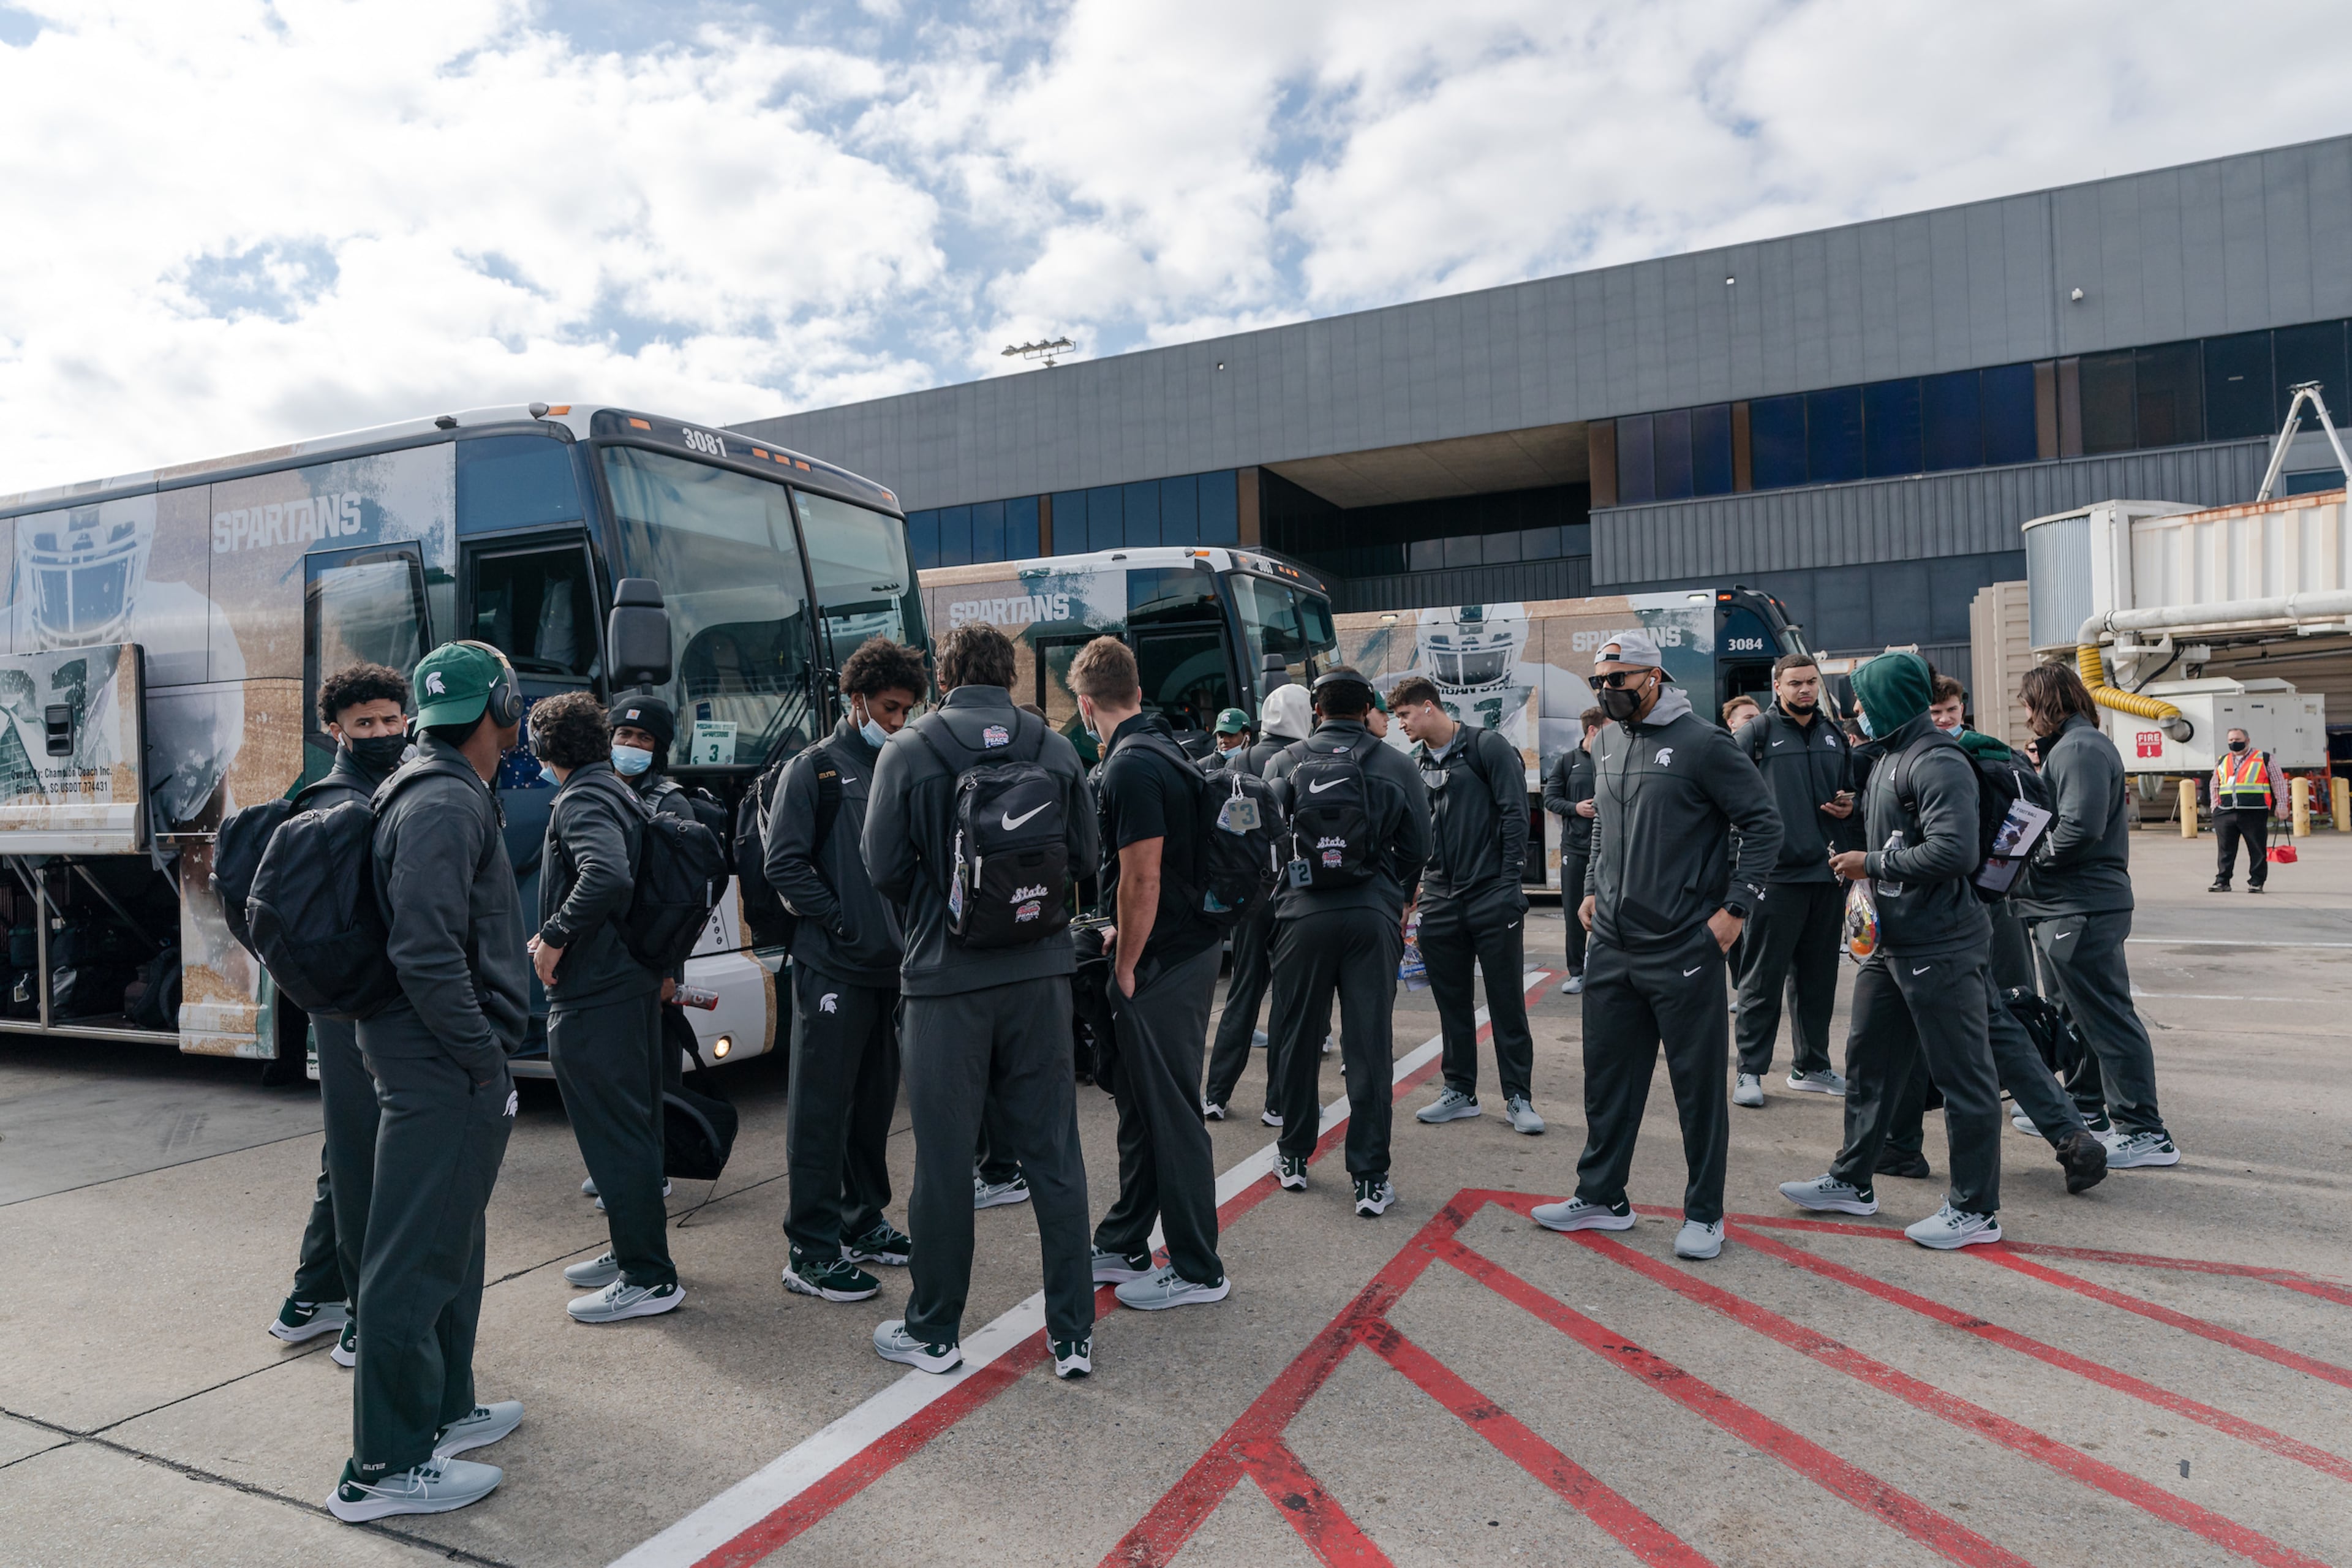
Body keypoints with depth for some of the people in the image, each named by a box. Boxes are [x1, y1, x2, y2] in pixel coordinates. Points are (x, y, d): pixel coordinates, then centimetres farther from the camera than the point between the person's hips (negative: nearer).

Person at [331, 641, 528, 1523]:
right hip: (443, 1068, -11)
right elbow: (426, 954, -25)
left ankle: (443, 1410, 34)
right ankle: (385, 1468, 8)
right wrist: (485, 1059, -18)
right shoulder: (444, 805, -17)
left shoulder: (450, 795, 16)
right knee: (416, 1258, -2)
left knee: (450, 1246, 20)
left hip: (444, 1063, 11)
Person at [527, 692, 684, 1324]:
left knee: (613, 1135, -3)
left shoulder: (582, 801, -14)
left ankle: (649, 1278, 4)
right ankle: (632, 1254, 31)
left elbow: (608, 875, -32)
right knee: (633, 1124, 18)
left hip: (591, 994, -10)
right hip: (635, 981, 10)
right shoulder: (620, 792, 14)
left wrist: (555, 936, -20)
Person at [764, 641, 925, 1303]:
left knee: (876, 1104, 15)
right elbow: (785, 864, -10)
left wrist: (906, 925, 5)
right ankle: (811, 1251, 6)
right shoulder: (815, 769, -3)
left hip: (893, 968, 7)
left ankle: (864, 1222, 28)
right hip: (834, 969, -6)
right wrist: (842, 922, -13)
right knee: (822, 1110, -1)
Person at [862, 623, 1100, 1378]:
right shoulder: (1055, 749, 1)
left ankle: (932, 1332, 24)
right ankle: (1073, 1335, 18)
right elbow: (1084, 854, 5)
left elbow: (884, 866, -6)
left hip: (947, 976, -2)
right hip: (1040, 972, 3)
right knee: (1054, 1154, 11)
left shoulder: (906, 753, -6)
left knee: (943, 1161, 9)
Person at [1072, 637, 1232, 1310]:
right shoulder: (1162, 750, 12)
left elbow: (1142, 882, -21)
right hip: (1184, 948, 10)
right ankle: (1122, 1247, 32)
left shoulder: (1131, 768, -19)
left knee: (1171, 1116, 2)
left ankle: (1197, 1271, 15)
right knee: (1139, 1109, 18)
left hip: (1161, 967, -10)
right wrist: (1125, 936, 20)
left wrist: (1127, 967, -12)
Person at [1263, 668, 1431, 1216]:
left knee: (1297, 1040, 14)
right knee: (1369, 1047, 4)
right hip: (1374, 917, 0)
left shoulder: (1284, 764, 0)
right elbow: (1418, 847, 5)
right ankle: (1370, 1179, 7)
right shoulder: (1397, 766, 2)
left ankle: (1294, 1158, 26)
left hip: (1302, 916, 0)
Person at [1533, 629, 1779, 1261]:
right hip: (1611, 947, 7)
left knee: (1698, 1082, 5)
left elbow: (1764, 824, -9)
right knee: (1607, 1073, 14)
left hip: (1683, 949, -6)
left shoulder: (1703, 743, -11)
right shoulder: (1606, 742, 10)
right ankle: (1601, 1197, 27)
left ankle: (1705, 1213, 20)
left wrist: (1735, 907, -13)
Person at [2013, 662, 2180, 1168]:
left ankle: (2145, 1133, -2)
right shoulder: (2068, 746, 17)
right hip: (2067, 907, 11)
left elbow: (2079, 829, -25)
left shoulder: (2079, 749, -16)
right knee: (2075, 1012, 20)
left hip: (2082, 909, -11)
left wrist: (2028, 855, -13)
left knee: (2106, 1017, -7)